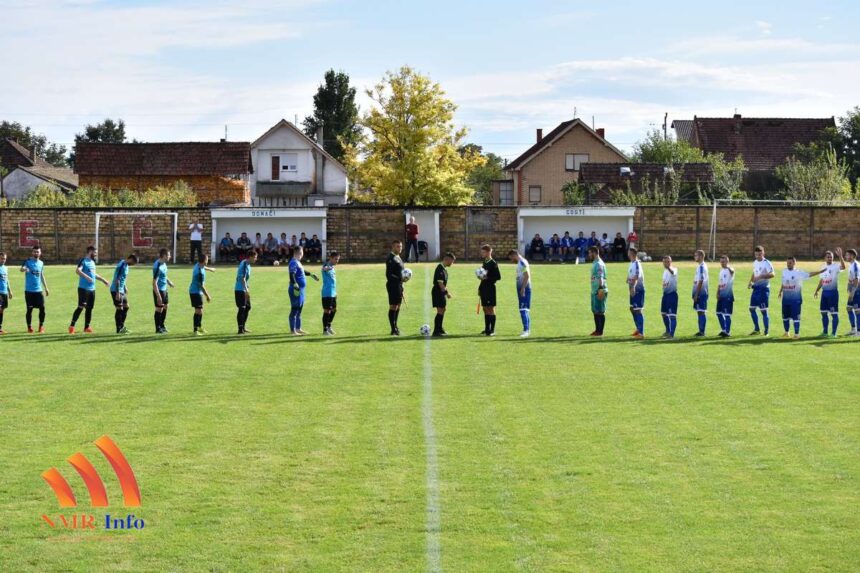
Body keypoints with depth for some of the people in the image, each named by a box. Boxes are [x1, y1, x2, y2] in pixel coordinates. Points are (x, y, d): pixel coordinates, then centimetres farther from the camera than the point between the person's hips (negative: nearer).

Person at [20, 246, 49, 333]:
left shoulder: (41, 263, 11)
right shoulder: (28, 261, -5)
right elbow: (22, 269, -24)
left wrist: (46, 288, 20)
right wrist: (24, 269, -49)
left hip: (39, 290, 4)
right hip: (29, 290, -4)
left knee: (42, 307, -3)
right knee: (29, 309, 0)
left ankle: (41, 326, 10)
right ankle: (29, 327, 11)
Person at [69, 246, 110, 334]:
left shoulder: (92, 262, 17)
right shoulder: (83, 261, -9)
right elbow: (78, 271, -26)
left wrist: (103, 280, 33)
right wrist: (87, 277, -39)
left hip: (92, 289, 8)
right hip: (83, 288, -8)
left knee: (89, 308, 9)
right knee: (81, 307, -13)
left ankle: (87, 327, 16)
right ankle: (72, 326, -8)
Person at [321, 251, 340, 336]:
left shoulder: (332, 267, 13)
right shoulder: (326, 266, -15)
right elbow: (324, 268, -42)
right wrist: (329, 268, -66)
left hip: (333, 293, 9)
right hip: (327, 293, -9)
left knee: (334, 310, 16)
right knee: (327, 311, -3)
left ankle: (329, 327, 32)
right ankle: (325, 330, 5)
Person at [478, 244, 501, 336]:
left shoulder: (493, 263, -10)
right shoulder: (484, 263, 14)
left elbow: (498, 277, -13)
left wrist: (487, 278, -20)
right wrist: (480, 288, 19)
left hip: (490, 288, -8)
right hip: (484, 288, 8)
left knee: (491, 309, -5)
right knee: (485, 309, 10)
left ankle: (492, 330, -3)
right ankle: (487, 329, 16)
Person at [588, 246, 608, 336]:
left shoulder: (599, 264, -15)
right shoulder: (595, 263, 16)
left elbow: (600, 277, -24)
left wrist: (600, 289, -31)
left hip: (599, 291, -10)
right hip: (594, 291, 10)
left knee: (600, 311, -5)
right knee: (595, 311, 14)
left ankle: (600, 331, -2)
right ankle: (597, 330, 22)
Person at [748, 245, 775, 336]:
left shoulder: (767, 263, -12)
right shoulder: (755, 262, 14)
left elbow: (772, 274, -24)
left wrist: (761, 277, -32)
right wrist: (750, 282, 11)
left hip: (764, 288, -8)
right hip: (756, 288, 8)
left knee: (763, 310, -7)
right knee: (752, 309, 9)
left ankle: (766, 331, 1)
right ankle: (756, 329, 21)